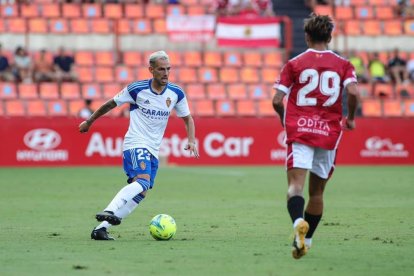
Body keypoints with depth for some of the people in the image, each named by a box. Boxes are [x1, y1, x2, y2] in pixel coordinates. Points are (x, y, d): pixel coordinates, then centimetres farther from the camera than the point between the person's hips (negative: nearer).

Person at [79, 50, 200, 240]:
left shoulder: (176, 93, 2)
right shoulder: (136, 89, -8)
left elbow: (187, 118, 16)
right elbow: (111, 104, 6)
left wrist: (191, 141, -2)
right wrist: (89, 122, 16)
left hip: (153, 150, 6)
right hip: (135, 144, -6)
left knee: (141, 192, -3)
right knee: (143, 180, -31)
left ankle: (101, 228, -2)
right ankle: (109, 212, -42)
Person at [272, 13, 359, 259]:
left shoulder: (294, 64, 5)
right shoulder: (342, 64, 7)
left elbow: (277, 100, -1)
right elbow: (353, 92, -10)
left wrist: (285, 119, 19)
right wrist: (351, 119, 7)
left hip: (299, 131, -2)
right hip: (329, 132, 2)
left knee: (296, 184, -13)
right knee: (317, 191, 15)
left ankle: (299, 222, -42)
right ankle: (305, 241, 19)